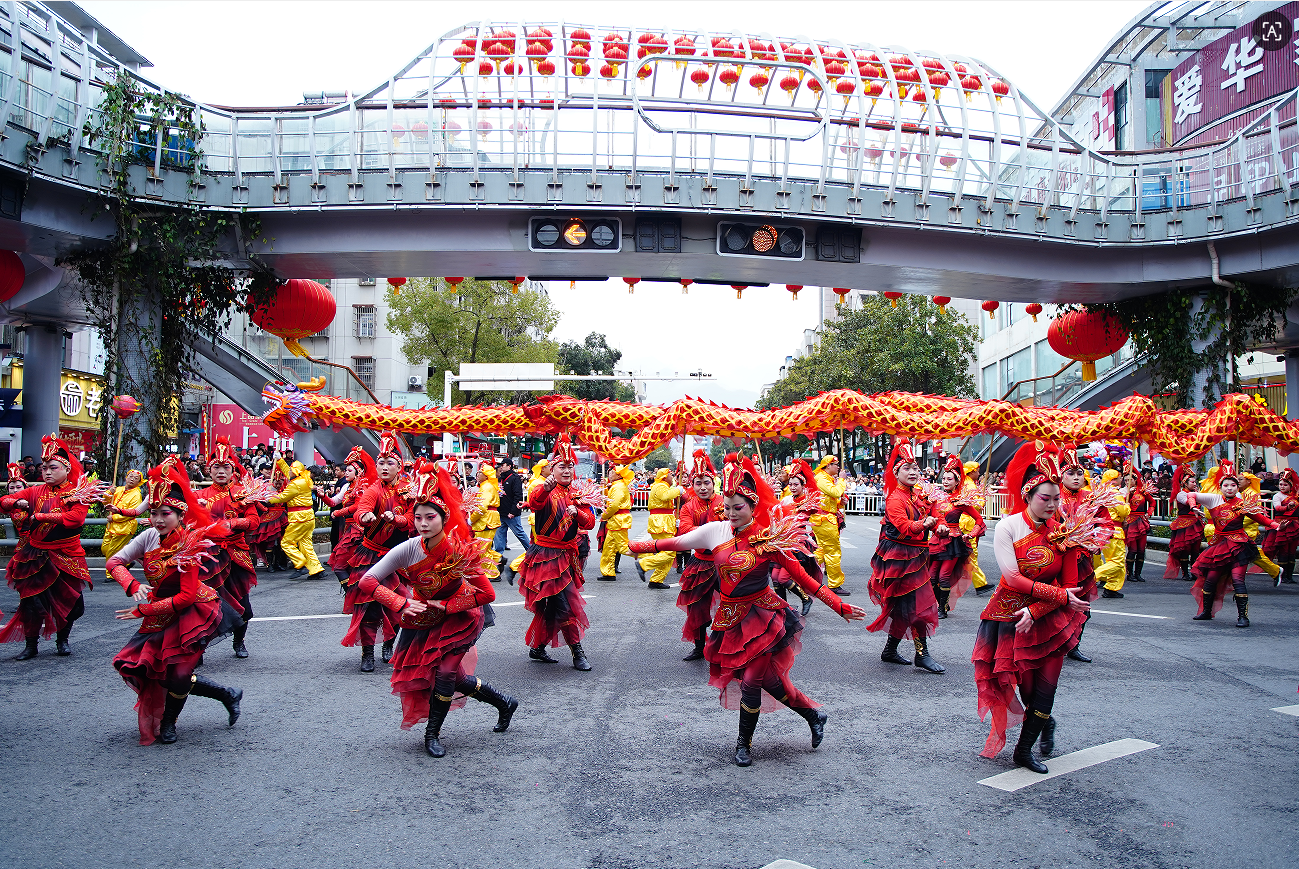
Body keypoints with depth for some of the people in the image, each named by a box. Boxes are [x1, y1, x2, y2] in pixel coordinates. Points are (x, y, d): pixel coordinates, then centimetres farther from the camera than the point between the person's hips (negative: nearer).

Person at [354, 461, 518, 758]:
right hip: (423, 619, 3)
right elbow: (367, 581, -21)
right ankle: (503, 703, 30)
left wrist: (447, 606, -22)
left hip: (459, 615, -3)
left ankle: (432, 734, 10)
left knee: (445, 672, -15)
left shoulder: (461, 552, -27)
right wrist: (402, 604, -30)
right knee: (453, 678, 5)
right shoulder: (408, 550, -22)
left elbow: (487, 594, -22)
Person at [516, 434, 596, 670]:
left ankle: (537, 648, 28)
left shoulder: (576, 494, 11)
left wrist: (577, 512, -17)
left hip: (568, 555, 7)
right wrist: (548, 484, -53)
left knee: (550, 606, 14)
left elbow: (590, 522, 5)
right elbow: (534, 502, -33)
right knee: (564, 604, -9)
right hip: (547, 555, -7)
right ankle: (578, 653, -1)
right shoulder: (547, 492, -9)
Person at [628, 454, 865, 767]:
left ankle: (744, 743, 19)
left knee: (752, 681, -7)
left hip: (763, 617, -3)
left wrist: (840, 607, -10)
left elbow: (804, 580, -7)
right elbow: (672, 543, 0)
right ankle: (813, 715, 31)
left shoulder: (770, 540, -9)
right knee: (767, 679, 5)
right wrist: (632, 546, -2)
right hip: (731, 620, 3)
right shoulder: (716, 531, -1)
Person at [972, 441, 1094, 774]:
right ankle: (1045, 722, 33)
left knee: (1045, 688, -2)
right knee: (1024, 687, -1)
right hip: (1009, 616, -2)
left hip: (1049, 619, 2)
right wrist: (1059, 595, -20)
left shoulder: (1063, 532, -3)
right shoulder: (1007, 527, -10)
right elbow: (1012, 578, -16)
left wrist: (1034, 611, -17)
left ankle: (1024, 750, 16)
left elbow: (1070, 586, -4)